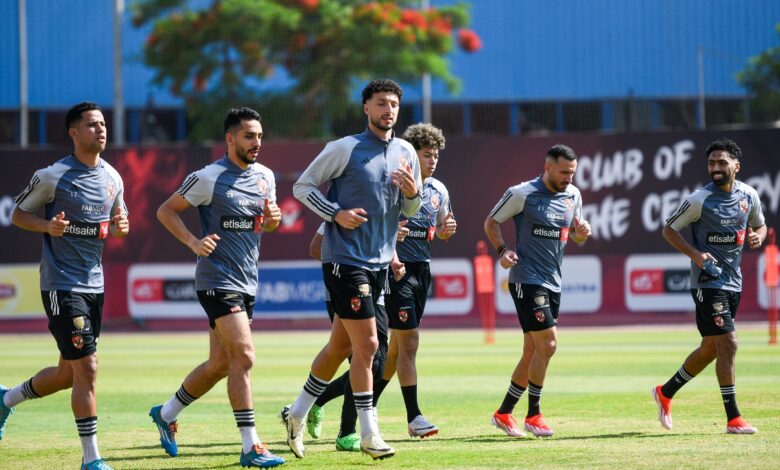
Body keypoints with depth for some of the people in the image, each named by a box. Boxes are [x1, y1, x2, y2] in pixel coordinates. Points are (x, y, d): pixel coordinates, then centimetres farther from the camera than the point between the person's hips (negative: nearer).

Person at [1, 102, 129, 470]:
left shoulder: (112, 178, 8)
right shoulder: (53, 177, -10)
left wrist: (120, 228, -3)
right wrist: (48, 226, -20)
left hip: (94, 284, 7)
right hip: (62, 285, -7)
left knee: (68, 374, 14)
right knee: (87, 367, -13)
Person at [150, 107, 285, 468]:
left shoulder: (265, 176, 10)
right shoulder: (209, 178, -11)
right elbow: (165, 211, -4)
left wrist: (273, 219, -1)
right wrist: (193, 242, -18)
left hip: (247, 282, 8)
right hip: (218, 280, -8)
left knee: (220, 364, 13)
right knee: (244, 357, -16)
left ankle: (166, 414, 34)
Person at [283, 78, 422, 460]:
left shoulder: (405, 153, 9)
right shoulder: (345, 148, -8)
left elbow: (409, 210, 17)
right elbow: (303, 186, -2)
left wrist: (412, 194, -6)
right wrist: (336, 214, -15)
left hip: (379, 262, 7)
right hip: (345, 259, -7)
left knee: (340, 345, 13)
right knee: (366, 345, -10)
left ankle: (298, 413, 29)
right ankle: (369, 435, -4)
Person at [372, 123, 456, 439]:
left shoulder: (438, 190, 11)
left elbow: (441, 231, 23)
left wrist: (447, 230, 0)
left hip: (422, 270, 7)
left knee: (397, 345, 11)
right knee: (409, 340, -11)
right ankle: (413, 416, -8)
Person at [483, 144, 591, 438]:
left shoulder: (573, 196, 9)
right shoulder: (522, 194, -9)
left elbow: (574, 235, 20)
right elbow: (491, 222, 1)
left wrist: (582, 234, -3)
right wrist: (502, 250, -14)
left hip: (552, 283, 7)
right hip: (526, 280, -7)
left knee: (533, 352, 9)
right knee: (547, 345, -14)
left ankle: (504, 413, 19)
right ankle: (533, 415, -3)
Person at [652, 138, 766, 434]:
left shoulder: (749, 195, 3)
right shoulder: (699, 200, -13)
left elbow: (760, 225, 20)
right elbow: (669, 229, -3)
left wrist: (757, 236, -5)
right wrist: (694, 254, -17)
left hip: (733, 282, 7)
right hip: (708, 283, -7)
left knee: (711, 348, 13)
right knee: (728, 343, -13)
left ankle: (665, 393, 32)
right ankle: (733, 419, -9)